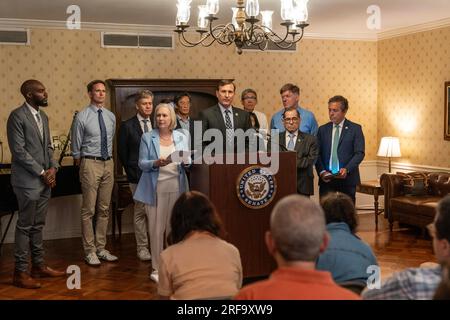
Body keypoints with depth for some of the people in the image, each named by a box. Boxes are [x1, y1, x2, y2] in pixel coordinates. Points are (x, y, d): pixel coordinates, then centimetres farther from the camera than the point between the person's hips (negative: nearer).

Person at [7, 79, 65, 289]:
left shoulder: (43, 116, 14)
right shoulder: (17, 116, -11)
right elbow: (18, 150, -15)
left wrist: (53, 167, 1)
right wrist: (41, 172, -13)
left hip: (45, 180, 8)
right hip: (28, 180, -8)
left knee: (38, 225, 13)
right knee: (25, 226, -3)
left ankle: (39, 266, 21)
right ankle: (20, 273, 4)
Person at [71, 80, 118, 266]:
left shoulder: (111, 116, 8)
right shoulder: (82, 116, -8)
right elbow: (76, 146, -1)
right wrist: (80, 164, 5)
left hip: (108, 163, 5)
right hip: (90, 163, -5)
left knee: (104, 209, 11)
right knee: (88, 210, -1)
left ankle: (101, 249, 21)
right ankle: (90, 252, 7)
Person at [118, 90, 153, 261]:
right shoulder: (127, 126, 0)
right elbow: (122, 152, 2)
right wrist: (132, 172, 0)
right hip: (138, 176, -3)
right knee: (141, 212, 1)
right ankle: (142, 247, 10)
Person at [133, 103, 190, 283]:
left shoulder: (182, 138, 10)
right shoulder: (147, 138, 3)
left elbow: (188, 161, 11)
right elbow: (142, 163, -1)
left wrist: (185, 161, -12)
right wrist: (156, 163, -20)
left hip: (177, 187, 2)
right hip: (156, 187, -2)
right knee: (156, 229, -1)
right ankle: (156, 268, 8)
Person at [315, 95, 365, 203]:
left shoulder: (355, 129, 4)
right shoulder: (323, 129, 12)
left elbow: (360, 153, -3)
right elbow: (318, 153, 8)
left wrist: (347, 169, -17)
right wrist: (321, 171, -8)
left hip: (347, 179, -2)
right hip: (326, 179, 2)